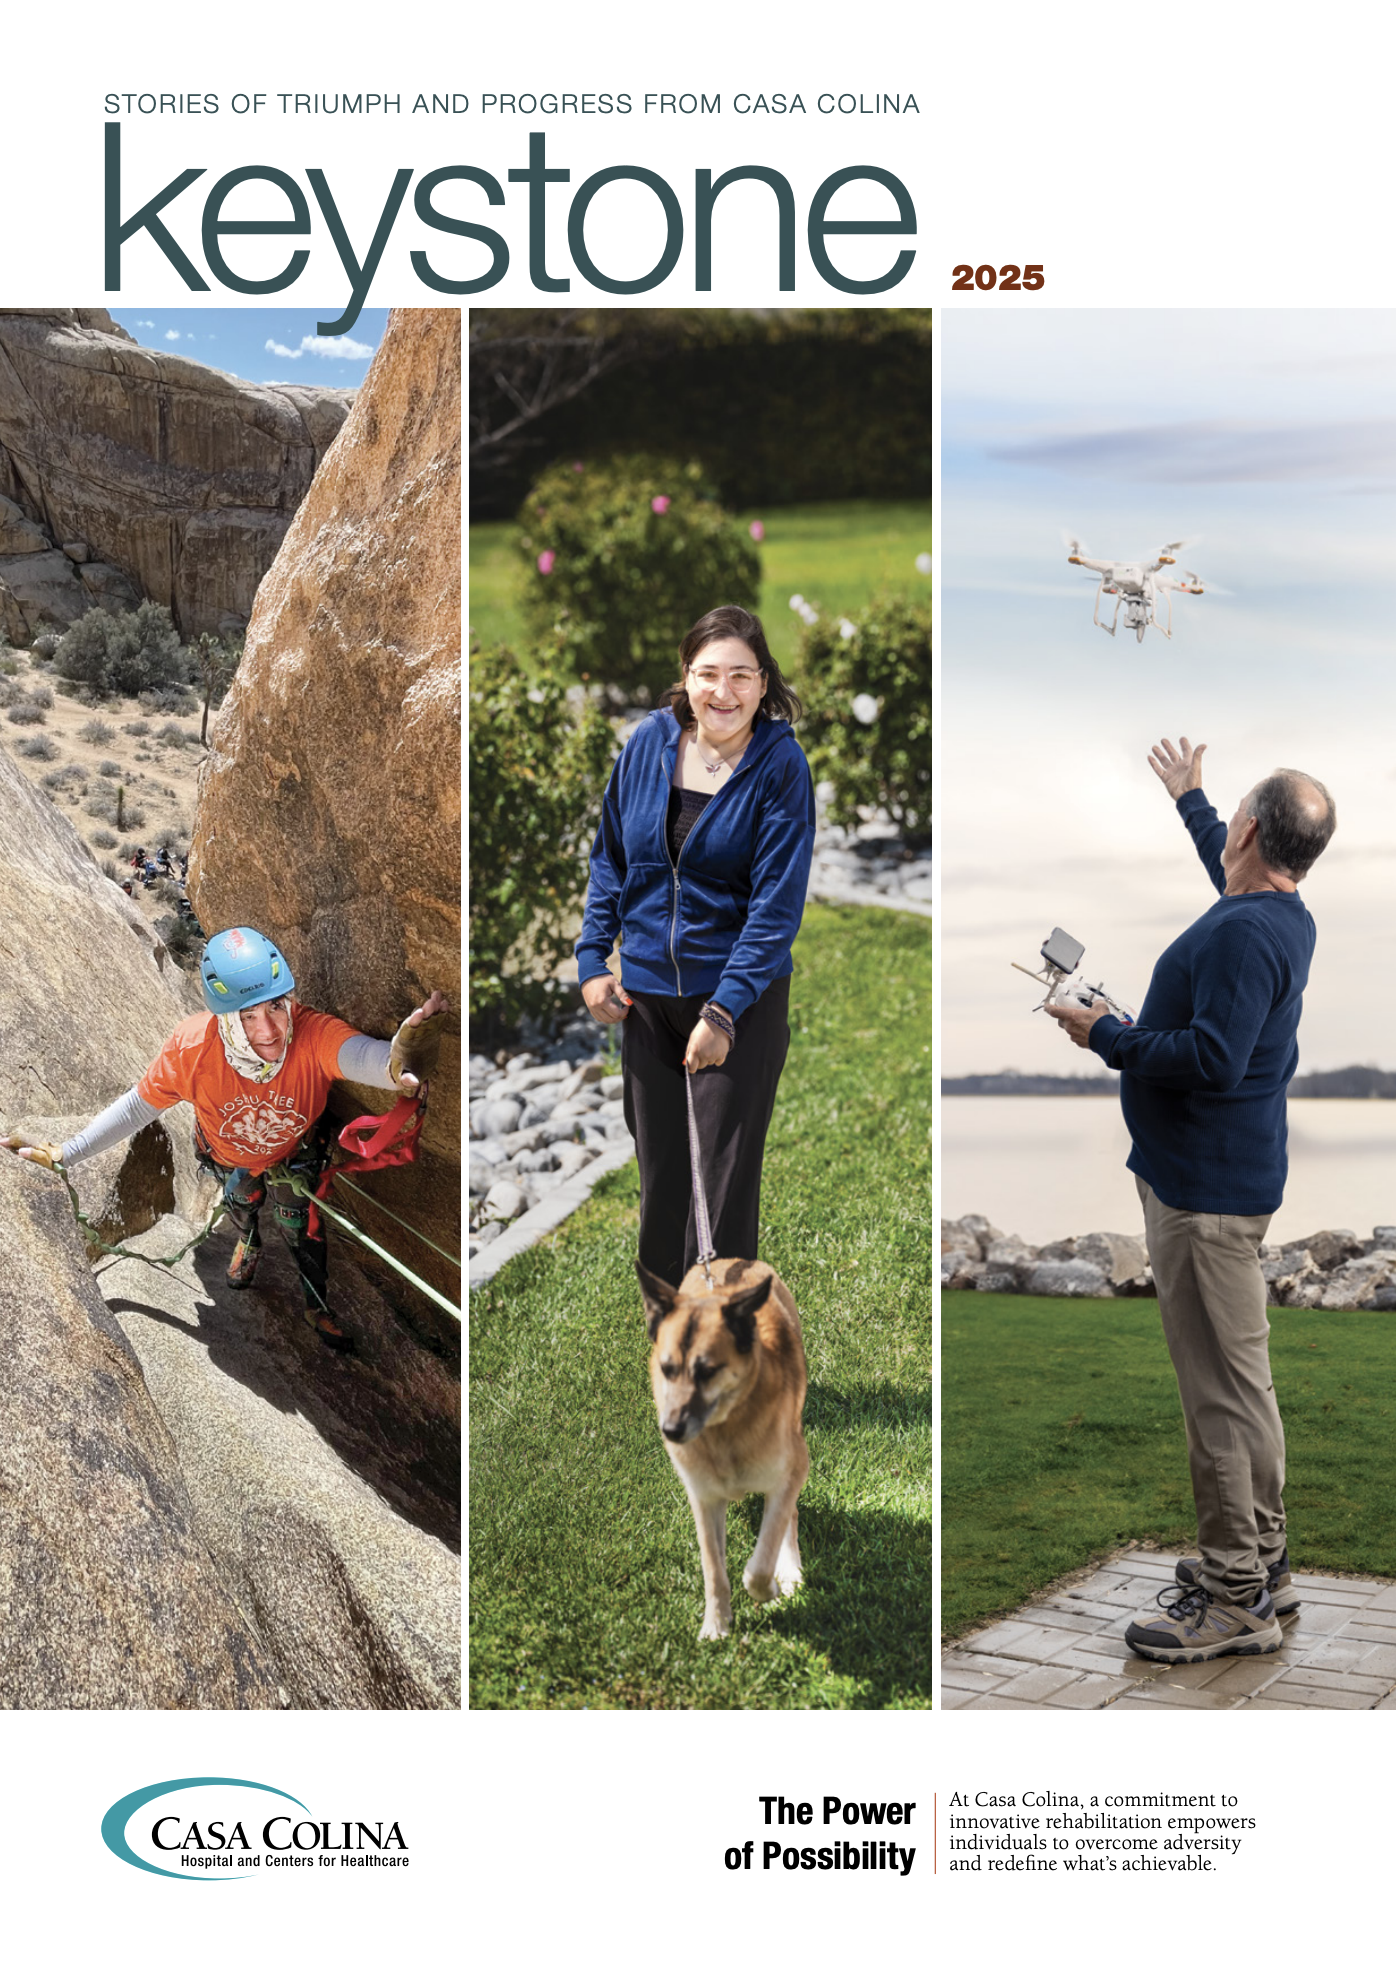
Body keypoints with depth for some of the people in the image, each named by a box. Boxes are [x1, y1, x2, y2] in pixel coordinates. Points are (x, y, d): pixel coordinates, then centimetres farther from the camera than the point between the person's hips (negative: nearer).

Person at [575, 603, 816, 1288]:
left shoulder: (781, 765, -13)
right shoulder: (649, 742, -2)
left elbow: (777, 903, -16)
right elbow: (610, 857, 9)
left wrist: (724, 1009, -21)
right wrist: (592, 957, 2)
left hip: (743, 996, -4)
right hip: (645, 987, 4)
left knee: (728, 1168, 3)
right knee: (657, 1160, 17)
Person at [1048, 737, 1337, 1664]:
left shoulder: (1244, 934, -21)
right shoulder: (1281, 915, 11)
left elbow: (1214, 1059, -29)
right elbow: (1228, 861, 34)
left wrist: (1106, 1036, -17)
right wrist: (1189, 797, 48)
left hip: (1207, 1191, -11)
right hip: (1227, 1178, 11)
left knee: (1223, 1390, -6)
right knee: (1241, 1383, 17)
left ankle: (1236, 1600, 0)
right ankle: (1262, 1562, 27)